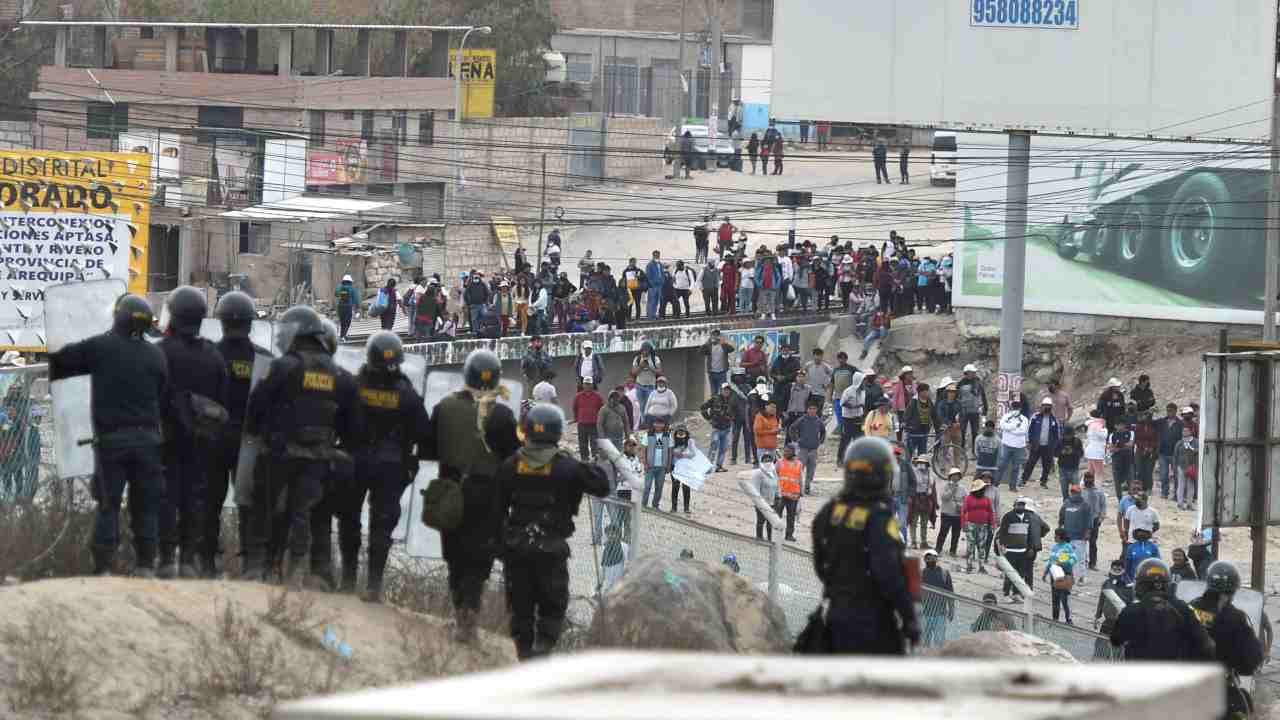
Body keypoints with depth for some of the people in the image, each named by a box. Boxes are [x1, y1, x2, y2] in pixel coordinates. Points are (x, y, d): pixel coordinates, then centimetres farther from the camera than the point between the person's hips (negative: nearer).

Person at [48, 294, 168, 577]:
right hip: (147, 437, 2)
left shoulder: (99, 347, -3)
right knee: (145, 505, 9)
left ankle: (104, 567, -4)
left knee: (108, 504, 1)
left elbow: (58, 363, 2)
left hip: (110, 438, -2)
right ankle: (145, 565, 7)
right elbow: (165, 401, 8)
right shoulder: (155, 355, 6)